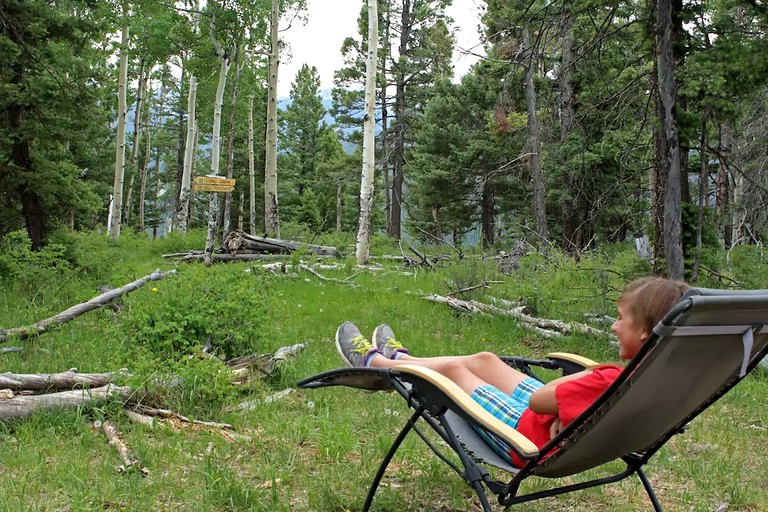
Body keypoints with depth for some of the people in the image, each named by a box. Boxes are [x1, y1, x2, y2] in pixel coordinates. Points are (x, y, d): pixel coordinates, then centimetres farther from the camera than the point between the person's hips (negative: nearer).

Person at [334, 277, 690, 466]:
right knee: (484, 359, 18)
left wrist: (591, 373, -15)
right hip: (562, 431, 8)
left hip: (535, 442, -8)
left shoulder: (613, 380, -37)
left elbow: (535, 399, -26)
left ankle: (371, 362, 37)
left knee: (453, 369, 9)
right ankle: (399, 359, 45)